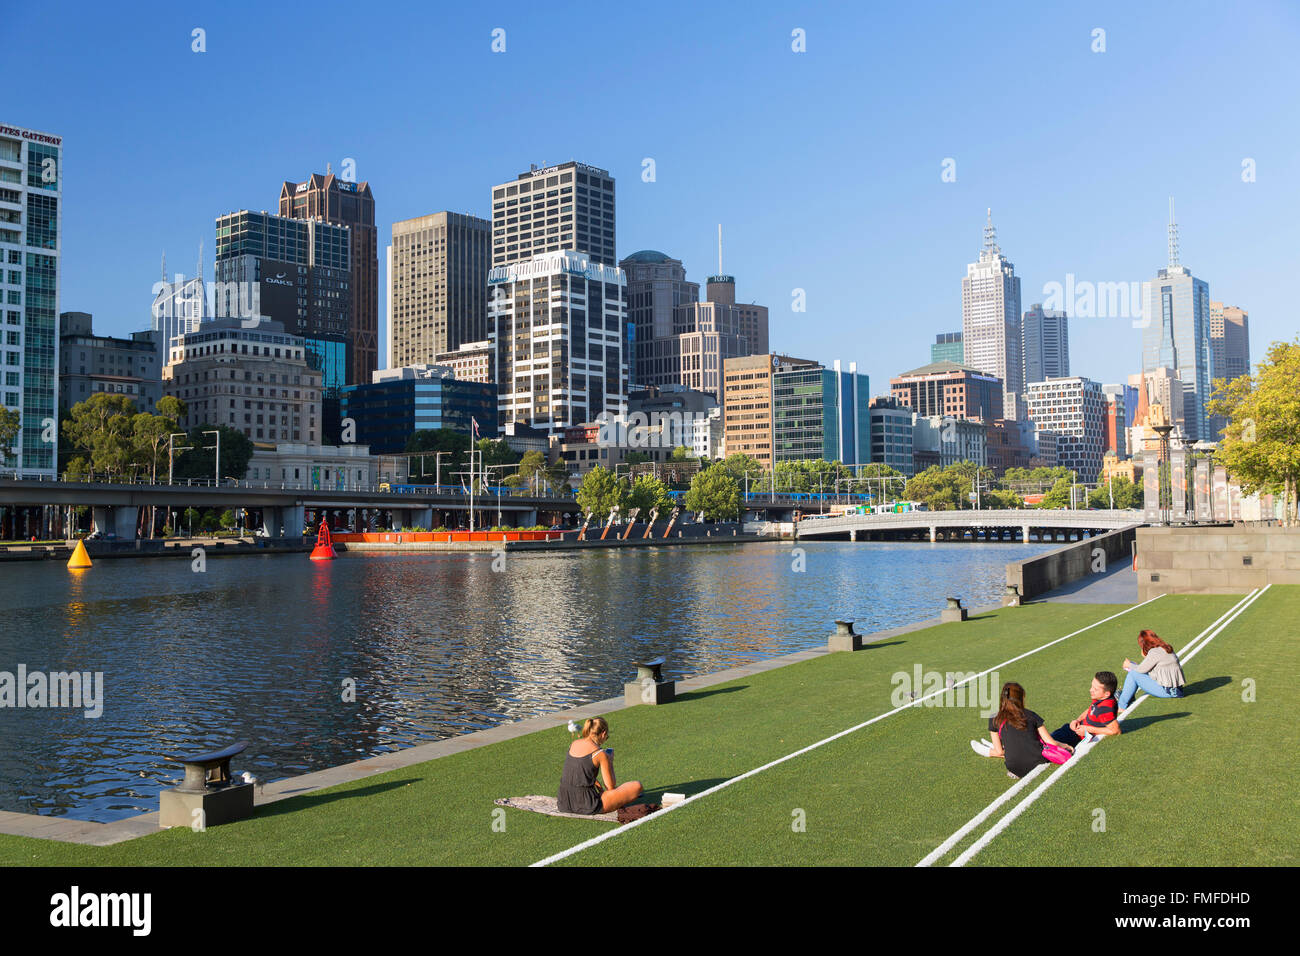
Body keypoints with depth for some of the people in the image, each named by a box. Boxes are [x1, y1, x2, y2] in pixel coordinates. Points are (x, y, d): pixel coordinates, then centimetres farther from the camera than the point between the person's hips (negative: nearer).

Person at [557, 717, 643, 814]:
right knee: (637, 785, 2)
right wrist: (610, 762, 9)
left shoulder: (573, 744, 8)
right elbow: (611, 787, -4)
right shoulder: (600, 753, -10)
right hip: (587, 807, -8)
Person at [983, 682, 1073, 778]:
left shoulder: (995, 720, 1)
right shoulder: (1030, 715, 5)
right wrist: (1065, 746, 29)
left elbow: (1000, 752, 6)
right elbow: (1050, 742, 9)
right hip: (1040, 761, 1)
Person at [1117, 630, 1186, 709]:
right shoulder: (1165, 649, 12)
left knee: (1133, 674, -8)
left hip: (1167, 691, -10)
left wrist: (1129, 665, 6)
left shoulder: (1155, 652, -16)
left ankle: (1121, 706, -4)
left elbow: (1141, 669, -10)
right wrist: (1145, 657, 15)